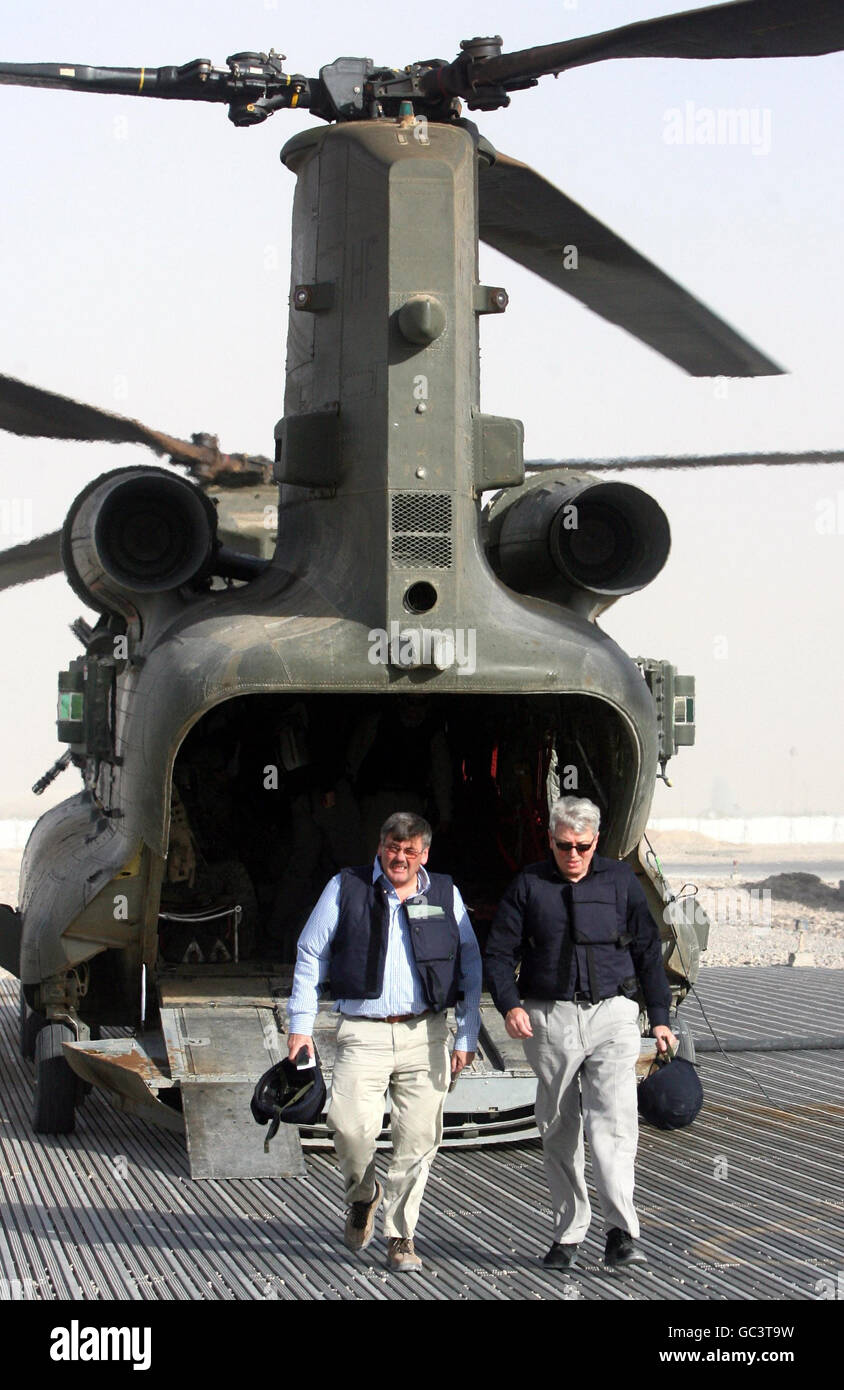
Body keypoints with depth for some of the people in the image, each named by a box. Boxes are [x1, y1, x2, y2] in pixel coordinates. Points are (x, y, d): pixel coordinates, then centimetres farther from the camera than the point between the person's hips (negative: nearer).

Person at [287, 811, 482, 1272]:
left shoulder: (445, 894, 10)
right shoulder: (346, 888, 6)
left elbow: (470, 965, 14)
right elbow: (310, 955, 10)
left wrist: (467, 1035, 8)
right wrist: (300, 1024, 4)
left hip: (425, 1035, 2)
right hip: (363, 1032, -1)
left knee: (417, 1138, -2)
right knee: (351, 1126, -16)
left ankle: (399, 1234, 13)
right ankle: (362, 1197, 16)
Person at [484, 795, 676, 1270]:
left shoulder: (621, 881, 7)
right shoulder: (529, 886, 5)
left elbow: (648, 951, 14)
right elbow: (499, 953, 5)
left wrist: (660, 1016, 10)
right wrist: (511, 1005, -12)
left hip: (611, 1016, -1)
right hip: (550, 1018, 1)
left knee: (614, 1120, -15)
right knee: (558, 1132, 6)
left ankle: (622, 1231, -17)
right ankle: (568, 1235, 15)